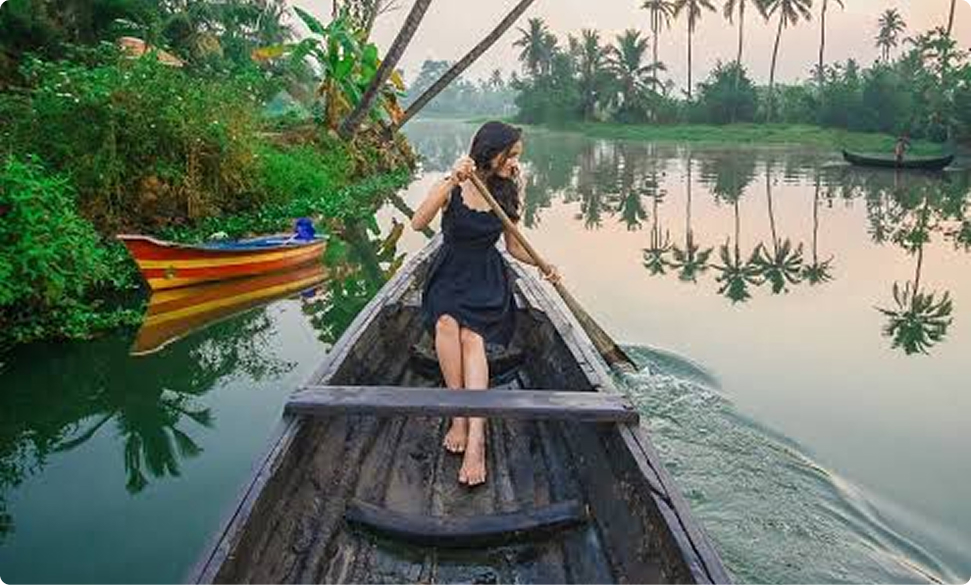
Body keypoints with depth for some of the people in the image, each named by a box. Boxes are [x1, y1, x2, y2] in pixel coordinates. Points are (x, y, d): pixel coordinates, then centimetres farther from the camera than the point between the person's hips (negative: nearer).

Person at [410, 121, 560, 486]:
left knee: (471, 334, -29)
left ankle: (476, 435, -40)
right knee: (447, 322, -34)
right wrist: (451, 181, -29)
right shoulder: (455, 186, -6)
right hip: (449, 274, 0)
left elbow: (513, 246, 14)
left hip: (487, 279, 0)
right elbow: (418, 223, -21)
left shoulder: (508, 192, 3)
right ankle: (459, 414, -26)